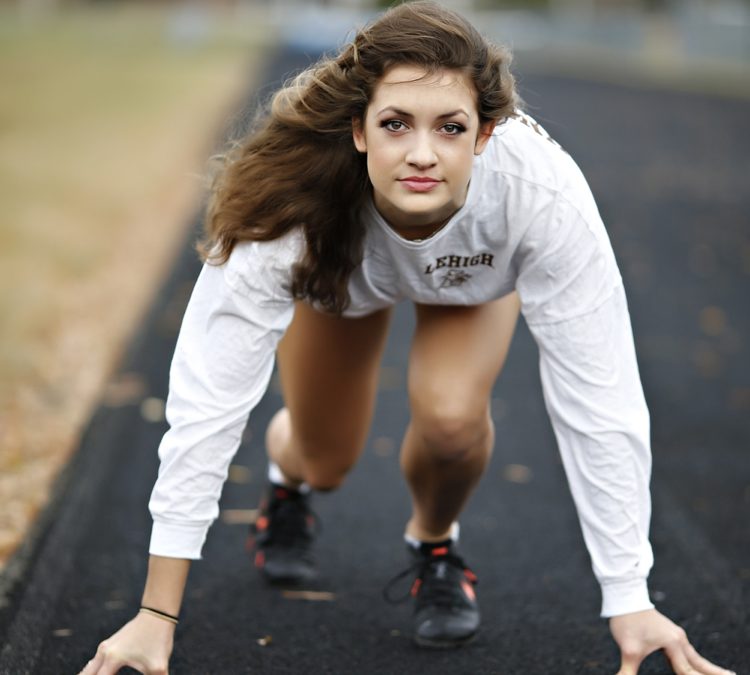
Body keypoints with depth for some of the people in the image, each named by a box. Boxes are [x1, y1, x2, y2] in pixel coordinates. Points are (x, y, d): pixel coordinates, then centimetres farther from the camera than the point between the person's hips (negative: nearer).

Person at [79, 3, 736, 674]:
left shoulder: (543, 194, -44)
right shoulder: (291, 200, -43)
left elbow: (599, 401, -37)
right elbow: (208, 397, -40)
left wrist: (630, 601, -36)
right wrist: (157, 613, -39)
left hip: (482, 268, 0)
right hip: (339, 262, 1)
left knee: (451, 412, -26)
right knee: (325, 461, 6)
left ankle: (434, 542, 9)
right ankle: (287, 478, 46)